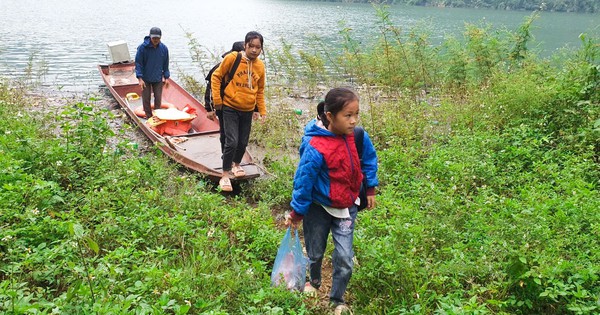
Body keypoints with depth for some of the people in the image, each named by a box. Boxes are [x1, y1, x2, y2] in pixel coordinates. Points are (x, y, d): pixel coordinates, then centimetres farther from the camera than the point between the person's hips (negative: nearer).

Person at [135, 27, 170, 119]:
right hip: (145, 79, -2)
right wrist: (140, 78, -15)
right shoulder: (142, 47, -13)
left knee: (158, 99, 5)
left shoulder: (164, 48, -3)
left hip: (158, 79, 2)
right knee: (146, 99, 5)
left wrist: (166, 77, 7)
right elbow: (138, 63, -9)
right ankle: (149, 117, 17)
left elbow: (165, 64, 8)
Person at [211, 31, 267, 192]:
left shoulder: (260, 65, 1)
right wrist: (217, 100, -8)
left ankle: (236, 164, 41)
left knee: (243, 142, 13)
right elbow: (216, 77, -6)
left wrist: (262, 110, 11)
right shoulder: (232, 58, -14)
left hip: (248, 111, 4)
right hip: (230, 108, -4)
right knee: (232, 142, -12)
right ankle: (225, 175, 5)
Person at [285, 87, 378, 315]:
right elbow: (304, 181, -21)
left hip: (346, 207, 3)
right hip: (318, 208, -3)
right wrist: (296, 213, -12)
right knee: (316, 253, 18)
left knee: (345, 257, 0)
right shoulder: (315, 148, -31)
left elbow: (369, 159, 5)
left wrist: (370, 189, 9)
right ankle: (314, 282, 51)